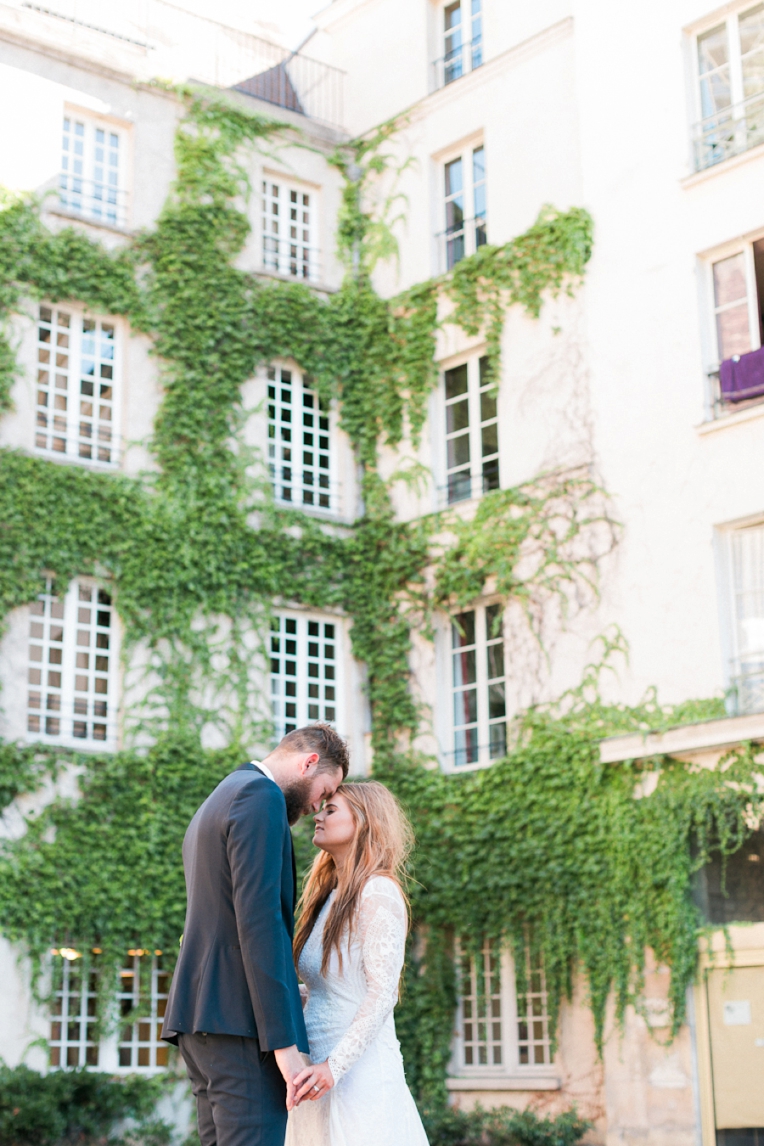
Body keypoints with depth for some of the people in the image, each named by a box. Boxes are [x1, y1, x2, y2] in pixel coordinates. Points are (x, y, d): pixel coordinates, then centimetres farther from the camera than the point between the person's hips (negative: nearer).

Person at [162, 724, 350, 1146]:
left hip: (201, 1014, 10)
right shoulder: (261, 795, -8)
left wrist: (292, 995, 25)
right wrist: (284, 1041, -19)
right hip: (240, 1023, -10)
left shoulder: (216, 802, 24)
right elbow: (258, 918, -17)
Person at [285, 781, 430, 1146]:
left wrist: (334, 1065, -22)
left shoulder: (378, 892, -9)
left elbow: (382, 993, -16)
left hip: (359, 1069, -7)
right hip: (319, 1066, 7)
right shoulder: (329, 897, 16)